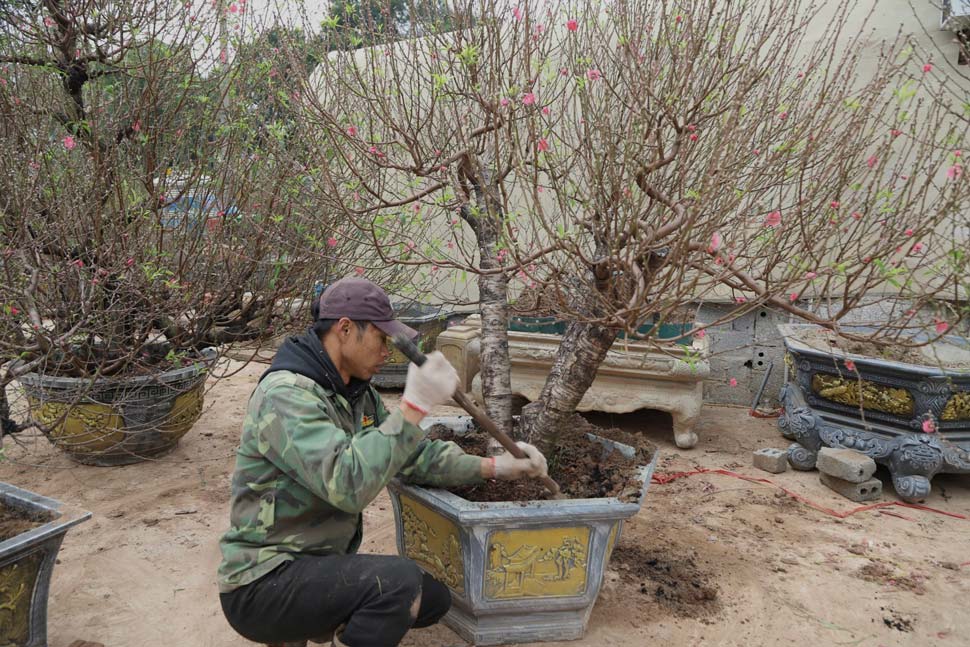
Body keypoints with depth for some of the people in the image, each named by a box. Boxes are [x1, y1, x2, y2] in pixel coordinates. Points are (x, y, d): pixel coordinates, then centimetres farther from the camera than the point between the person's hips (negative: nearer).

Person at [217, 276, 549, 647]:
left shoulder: (356, 393, 5)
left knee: (434, 600, 11)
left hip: (318, 563, 9)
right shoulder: (286, 393, -23)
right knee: (400, 580, -29)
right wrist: (415, 405, -36)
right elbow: (347, 485, -35)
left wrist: (493, 467, 1)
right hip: (263, 582, -9)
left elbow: (413, 455, 9)